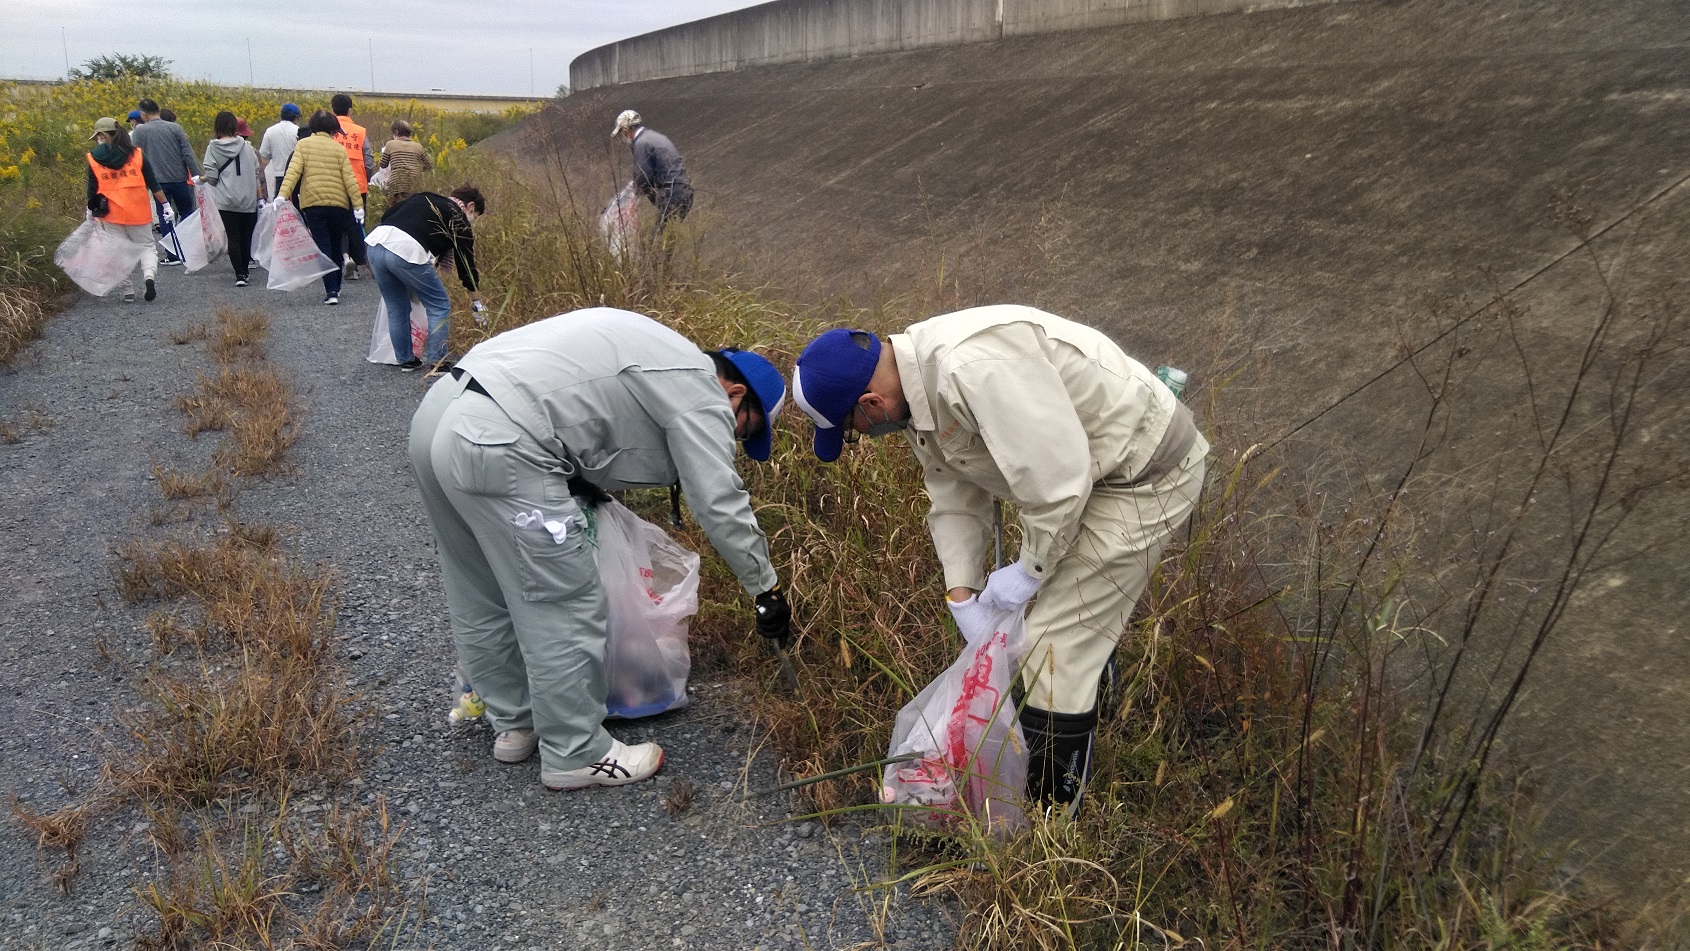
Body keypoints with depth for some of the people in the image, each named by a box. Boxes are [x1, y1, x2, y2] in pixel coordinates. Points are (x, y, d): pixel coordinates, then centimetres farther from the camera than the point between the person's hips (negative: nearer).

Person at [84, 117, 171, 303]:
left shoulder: (94, 159, 1)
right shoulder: (137, 154, 0)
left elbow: (92, 189, 8)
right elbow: (153, 183, 0)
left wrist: (91, 210, 21)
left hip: (111, 213, 0)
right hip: (138, 211, 0)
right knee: (146, 246, 9)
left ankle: (128, 291, 10)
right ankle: (149, 275, -20)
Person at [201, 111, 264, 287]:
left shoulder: (213, 147, -3)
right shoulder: (246, 146, 4)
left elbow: (212, 177, -8)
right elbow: (256, 172, 7)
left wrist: (204, 177, 16)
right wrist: (259, 195, 16)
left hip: (226, 200, -2)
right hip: (249, 199, 2)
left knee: (233, 237, 0)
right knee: (246, 236, 11)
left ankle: (239, 274, -9)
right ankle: (244, 271, 17)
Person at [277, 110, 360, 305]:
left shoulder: (303, 145, 5)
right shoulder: (338, 148, 7)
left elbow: (293, 171, -9)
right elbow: (349, 178, 0)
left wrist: (283, 195, -16)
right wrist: (357, 205, -1)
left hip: (312, 203, -1)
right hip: (338, 203, 1)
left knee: (323, 247, -2)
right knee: (336, 245, 16)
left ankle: (331, 291, -12)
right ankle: (335, 287, 26)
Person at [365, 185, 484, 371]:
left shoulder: (424, 197, 28)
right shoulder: (459, 221, 12)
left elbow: (387, 215, 24)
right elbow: (466, 264, 14)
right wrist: (477, 303, 23)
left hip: (376, 241, 7)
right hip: (408, 252, -7)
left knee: (396, 308, 22)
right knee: (440, 307, 11)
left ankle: (405, 360, 29)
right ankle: (437, 362, 11)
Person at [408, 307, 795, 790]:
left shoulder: (662, 356, 25)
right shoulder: (702, 394, -2)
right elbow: (723, 506, -6)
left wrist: (586, 486, 22)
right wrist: (767, 589, 5)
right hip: (496, 446, -11)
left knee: (482, 600, 21)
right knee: (565, 610, 1)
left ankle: (515, 724, 37)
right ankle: (576, 755, 14)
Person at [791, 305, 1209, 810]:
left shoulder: (975, 366, -34)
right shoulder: (919, 390, -1)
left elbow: (1056, 477, -32)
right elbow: (955, 499, 6)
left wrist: (1030, 569, -17)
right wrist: (962, 594, -3)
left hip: (1146, 474, -9)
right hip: (1086, 467, 9)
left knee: (1058, 641, -7)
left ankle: (1047, 807, 9)